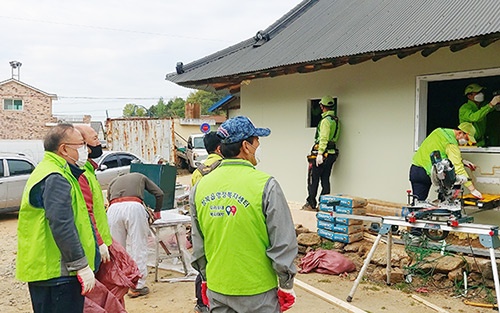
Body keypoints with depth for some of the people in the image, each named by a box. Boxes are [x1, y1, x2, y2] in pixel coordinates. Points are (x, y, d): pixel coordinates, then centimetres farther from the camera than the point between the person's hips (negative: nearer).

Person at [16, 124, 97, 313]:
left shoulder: (48, 172, 17)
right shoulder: (55, 179, -18)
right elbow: (62, 227, -25)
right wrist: (82, 266, -22)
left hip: (44, 269, 11)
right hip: (58, 272, -11)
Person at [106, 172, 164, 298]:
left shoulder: (113, 181, 38)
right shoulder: (140, 177, 34)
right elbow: (159, 193, 27)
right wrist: (157, 211, 39)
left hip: (113, 208, 2)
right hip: (134, 206, -2)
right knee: (138, 247, 2)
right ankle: (138, 286, 1)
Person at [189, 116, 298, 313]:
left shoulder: (200, 187, -2)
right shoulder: (265, 186, -17)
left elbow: (198, 245, 8)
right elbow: (282, 243, -13)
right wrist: (286, 286, 0)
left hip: (217, 290, 5)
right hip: (257, 293, -4)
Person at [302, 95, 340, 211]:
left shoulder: (326, 120, -14)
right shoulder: (336, 120, 14)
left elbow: (324, 138, -21)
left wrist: (320, 154, -23)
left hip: (322, 153, -9)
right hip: (332, 153, 9)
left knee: (313, 179, -1)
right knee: (325, 180, 11)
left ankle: (311, 204, 1)